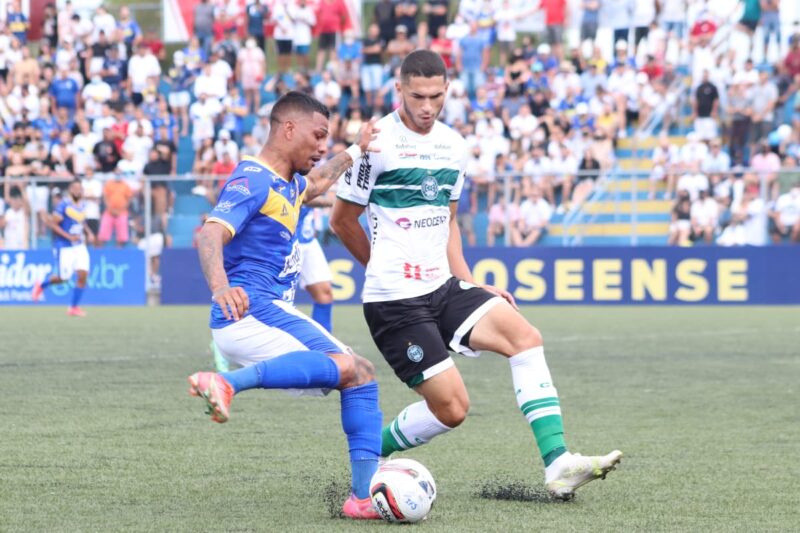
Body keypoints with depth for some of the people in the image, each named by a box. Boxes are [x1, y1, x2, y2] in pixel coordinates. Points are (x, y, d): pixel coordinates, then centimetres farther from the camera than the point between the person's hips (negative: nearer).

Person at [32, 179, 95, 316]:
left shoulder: (82, 206, 7)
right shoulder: (64, 205, -15)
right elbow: (51, 223, -17)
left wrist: (89, 233, 7)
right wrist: (68, 236, -22)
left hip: (79, 246, 6)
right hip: (64, 247, -6)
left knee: (83, 274, -7)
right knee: (63, 277, -1)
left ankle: (74, 307, 4)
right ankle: (41, 285, 30)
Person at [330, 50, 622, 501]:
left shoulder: (453, 145, 11)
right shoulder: (379, 143, -10)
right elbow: (342, 219, 0)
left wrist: (471, 284, 12)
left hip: (443, 286, 7)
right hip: (394, 299, -7)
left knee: (525, 336, -13)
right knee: (451, 409, -10)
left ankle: (558, 464, -17)